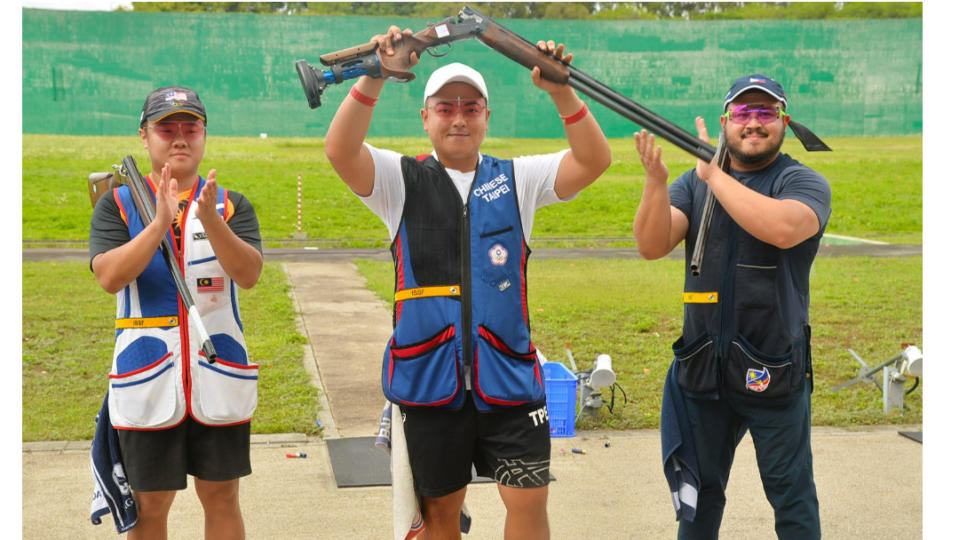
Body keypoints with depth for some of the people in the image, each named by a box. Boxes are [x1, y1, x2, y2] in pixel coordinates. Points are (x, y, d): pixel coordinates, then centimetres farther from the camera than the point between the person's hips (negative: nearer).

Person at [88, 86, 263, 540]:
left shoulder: (231, 206, 4)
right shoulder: (117, 204, 2)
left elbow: (249, 274, -12)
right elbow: (109, 277, -13)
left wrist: (210, 220, -26)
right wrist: (161, 222, -23)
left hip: (220, 378, 1)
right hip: (146, 381, 0)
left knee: (221, 497, 10)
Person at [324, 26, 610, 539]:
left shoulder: (517, 179, 7)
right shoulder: (402, 181, 3)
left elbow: (593, 161, -6)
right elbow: (340, 151, -15)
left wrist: (561, 92, -21)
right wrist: (374, 78, -28)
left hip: (508, 375, 1)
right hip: (429, 376, 0)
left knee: (529, 499, 0)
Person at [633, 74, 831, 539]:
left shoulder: (803, 183, -3)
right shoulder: (694, 183, 7)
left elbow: (783, 228, -27)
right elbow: (652, 246, -7)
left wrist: (715, 175, -20)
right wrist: (655, 178, -22)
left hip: (772, 372, -3)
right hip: (702, 366, 4)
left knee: (791, 494, 5)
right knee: (699, 487, 17)